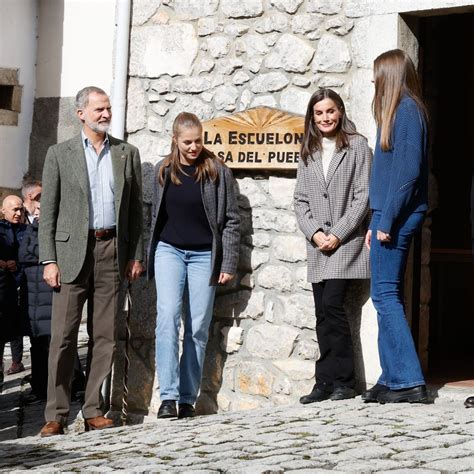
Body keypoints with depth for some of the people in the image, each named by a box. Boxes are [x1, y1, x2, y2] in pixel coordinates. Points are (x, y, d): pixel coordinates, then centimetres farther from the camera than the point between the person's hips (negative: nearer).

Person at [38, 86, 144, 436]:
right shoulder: (60, 154, 6)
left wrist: (136, 255, 6)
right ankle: (56, 415, -1)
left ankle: (93, 411, 9)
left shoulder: (127, 154, 12)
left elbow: (136, 208, 13)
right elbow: (48, 211, 3)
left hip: (111, 251, 2)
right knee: (63, 335, -5)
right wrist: (49, 260, -6)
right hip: (72, 251, -2)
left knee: (105, 336, 3)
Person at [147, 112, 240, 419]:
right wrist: (149, 257, 13)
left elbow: (231, 220, -1)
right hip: (169, 250, 1)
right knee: (168, 317, -15)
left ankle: (188, 399, 7)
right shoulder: (164, 171, 7)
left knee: (198, 327, 0)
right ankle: (168, 396, -18)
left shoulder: (217, 171, -1)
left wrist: (229, 264, -6)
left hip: (204, 255, -1)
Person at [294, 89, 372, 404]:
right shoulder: (308, 153, 15)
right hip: (318, 245, 5)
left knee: (331, 305, -15)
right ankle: (327, 384, 7)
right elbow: (301, 201, 12)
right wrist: (315, 233, -4)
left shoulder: (357, 146, 0)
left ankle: (342, 382, -7)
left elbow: (363, 196, -6)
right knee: (324, 314, 3)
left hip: (347, 240, -5)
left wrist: (338, 234, -12)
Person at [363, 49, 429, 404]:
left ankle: (409, 381, -8)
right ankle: (393, 379, 14)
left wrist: (387, 220, -19)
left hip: (396, 215, -10)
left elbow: (408, 169, -19)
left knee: (386, 295, -8)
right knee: (389, 297, 10)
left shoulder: (407, 110, -12)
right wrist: (378, 222, 18)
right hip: (390, 216, 10)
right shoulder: (404, 110, 17)